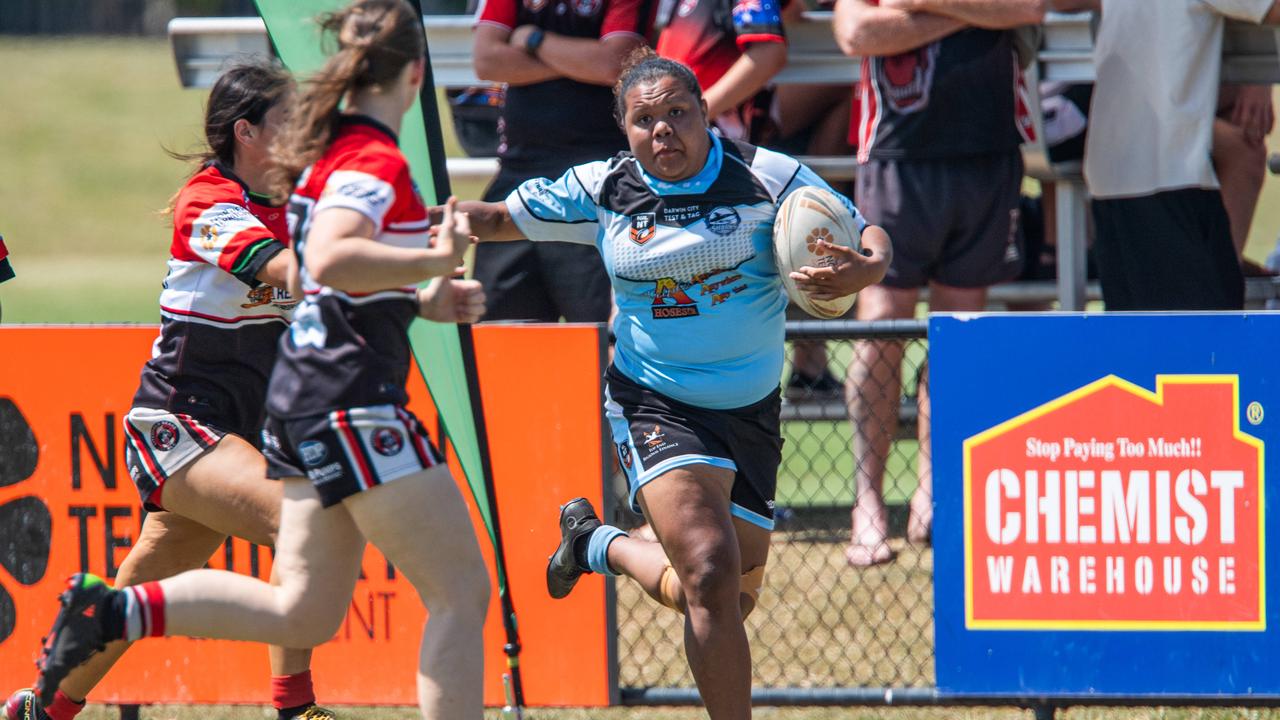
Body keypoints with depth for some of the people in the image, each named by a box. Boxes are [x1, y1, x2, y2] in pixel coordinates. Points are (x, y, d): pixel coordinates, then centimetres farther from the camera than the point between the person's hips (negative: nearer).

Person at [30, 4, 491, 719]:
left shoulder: (331, 148, 14)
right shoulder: (377, 161, -15)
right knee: (462, 594, -4)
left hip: (301, 394, 9)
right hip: (356, 401, -9)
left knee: (303, 612, 13)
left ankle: (113, 611, 7)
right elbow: (330, 259, -34)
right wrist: (435, 261, -29)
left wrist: (420, 301, 23)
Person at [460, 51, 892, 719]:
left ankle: (599, 544, 35)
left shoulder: (767, 176, -7)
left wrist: (866, 268, -26)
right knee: (711, 572, -24)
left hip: (750, 412, 2)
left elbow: (870, 237, -2)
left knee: (730, 600, 9)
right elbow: (500, 218, 11)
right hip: (654, 407, -2)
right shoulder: (601, 188, -2)